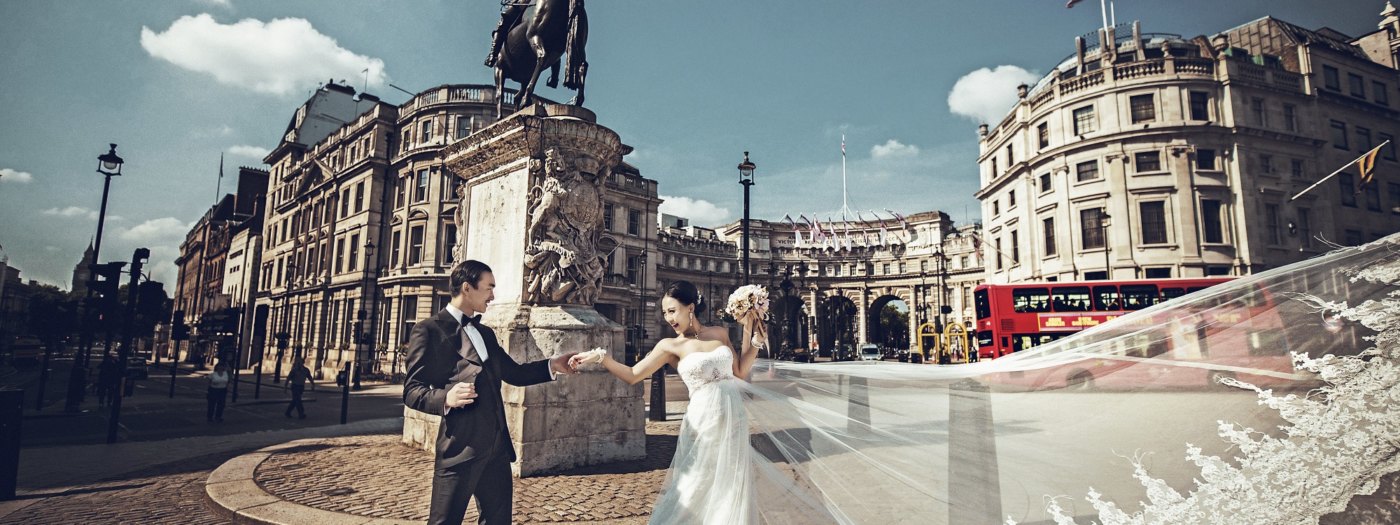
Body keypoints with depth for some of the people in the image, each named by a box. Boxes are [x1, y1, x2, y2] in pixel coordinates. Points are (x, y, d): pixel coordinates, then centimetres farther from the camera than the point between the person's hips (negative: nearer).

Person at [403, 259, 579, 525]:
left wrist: (552, 365, 8)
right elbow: (412, 391, -8)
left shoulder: (485, 332, 20)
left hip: (497, 444, 7)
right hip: (460, 446, -7)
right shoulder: (429, 330, -4)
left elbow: (513, 373, 20)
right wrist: (446, 398, -27)